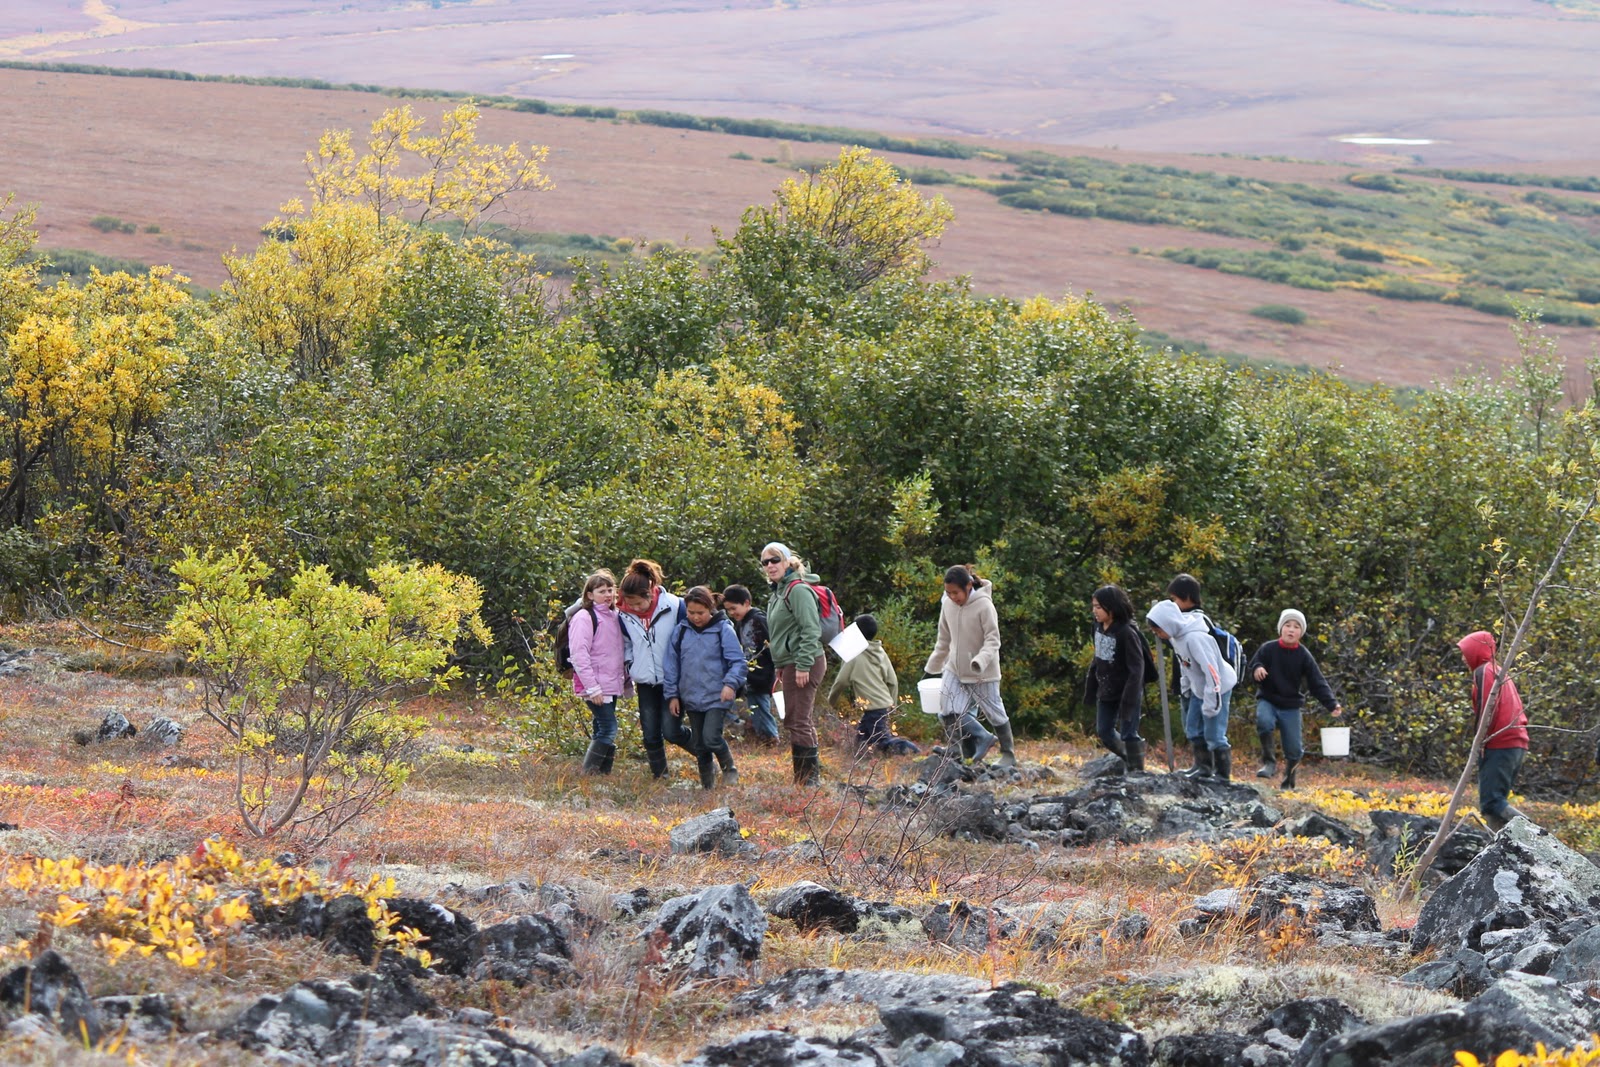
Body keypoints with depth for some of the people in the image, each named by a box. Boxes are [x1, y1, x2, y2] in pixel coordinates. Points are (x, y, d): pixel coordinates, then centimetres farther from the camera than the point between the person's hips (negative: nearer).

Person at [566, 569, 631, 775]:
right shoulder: (584, 617, -10)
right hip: (596, 686, -8)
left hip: (612, 684, 8)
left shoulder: (613, 617, 15)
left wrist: (626, 680, 17)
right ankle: (589, 774, -10)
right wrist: (592, 688, -20)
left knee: (602, 730, 9)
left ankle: (603, 773, 11)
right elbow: (579, 655, -16)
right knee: (607, 728, -13)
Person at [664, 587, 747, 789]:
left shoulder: (723, 629, -5)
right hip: (691, 698, 4)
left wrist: (730, 683, -21)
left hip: (716, 697, -4)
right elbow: (672, 664, 11)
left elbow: (737, 661, -5)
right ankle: (707, 784, 21)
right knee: (699, 745, 8)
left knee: (711, 737, -17)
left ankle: (729, 769, 7)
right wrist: (672, 694, 8)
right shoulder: (680, 631, 5)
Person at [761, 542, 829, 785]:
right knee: (803, 721, 13)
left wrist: (803, 665, -23)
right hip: (790, 665, 10)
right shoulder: (778, 593, 18)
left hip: (803, 664, -10)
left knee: (798, 721, -10)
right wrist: (779, 668, 22)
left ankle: (807, 778, -8)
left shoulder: (798, 590, -13)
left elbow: (810, 630, -20)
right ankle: (813, 773, 19)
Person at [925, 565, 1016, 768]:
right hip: (955, 670, 5)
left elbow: (993, 639, -18)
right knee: (948, 712, -7)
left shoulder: (984, 605, -19)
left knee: (994, 713, 7)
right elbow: (944, 639, 12)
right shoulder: (947, 605, -2)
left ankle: (1008, 754, 22)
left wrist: (981, 660, -35)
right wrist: (932, 667, 17)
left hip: (983, 674, -5)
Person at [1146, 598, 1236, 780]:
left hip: (1217, 688, -9)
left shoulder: (1195, 639, -31)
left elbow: (1211, 671, -30)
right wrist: (1186, 687, 15)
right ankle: (1204, 770, 26)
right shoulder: (1177, 636, -4)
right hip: (1199, 690, 9)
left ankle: (1223, 776, 3)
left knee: (1214, 736, -7)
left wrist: (1211, 703, -27)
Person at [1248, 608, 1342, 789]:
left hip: (1291, 706, 1)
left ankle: (1288, 781, 23)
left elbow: (1318, 683, -5)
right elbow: (1251, 667, 2)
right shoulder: (1268, 649, -4)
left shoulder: (1303, 656, -3)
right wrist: (1256, 670, -24)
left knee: (1294, 750, -1)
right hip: (1267, 701, -1)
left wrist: (1332, 704, -16)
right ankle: (1269, 762, -19)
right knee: (1264, 721, -35)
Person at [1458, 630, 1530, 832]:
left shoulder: (1484, 671, -3)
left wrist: (1479, 742, -14)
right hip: (1517, 745, 10)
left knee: (1491, 803, -15)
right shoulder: (1499, 672, 26)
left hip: (1499, 747, -10)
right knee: (1496, 803, 8)